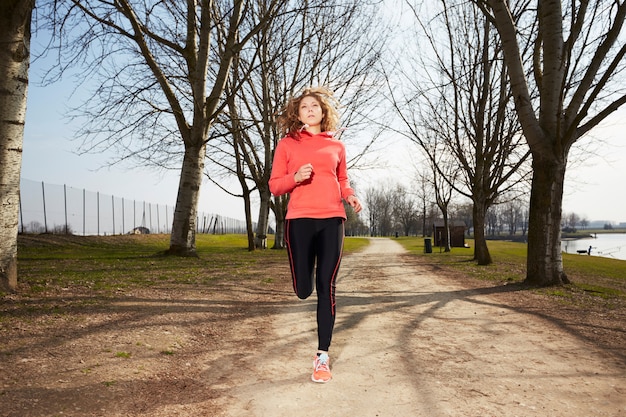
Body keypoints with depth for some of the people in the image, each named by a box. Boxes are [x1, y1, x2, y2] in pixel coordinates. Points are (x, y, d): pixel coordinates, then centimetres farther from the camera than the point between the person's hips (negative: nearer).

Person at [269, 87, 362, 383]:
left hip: (332, 219, 2)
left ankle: (322, 356, 10)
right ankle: (306, 269, 39)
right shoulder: (287, 143, 7)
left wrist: (350, 195, -1)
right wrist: (296, 177, -15)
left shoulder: (337, 146, 14)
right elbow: (275, 186, 5)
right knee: (303, 290, -1)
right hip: (300, 219, -1)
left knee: (326, 287, 0)